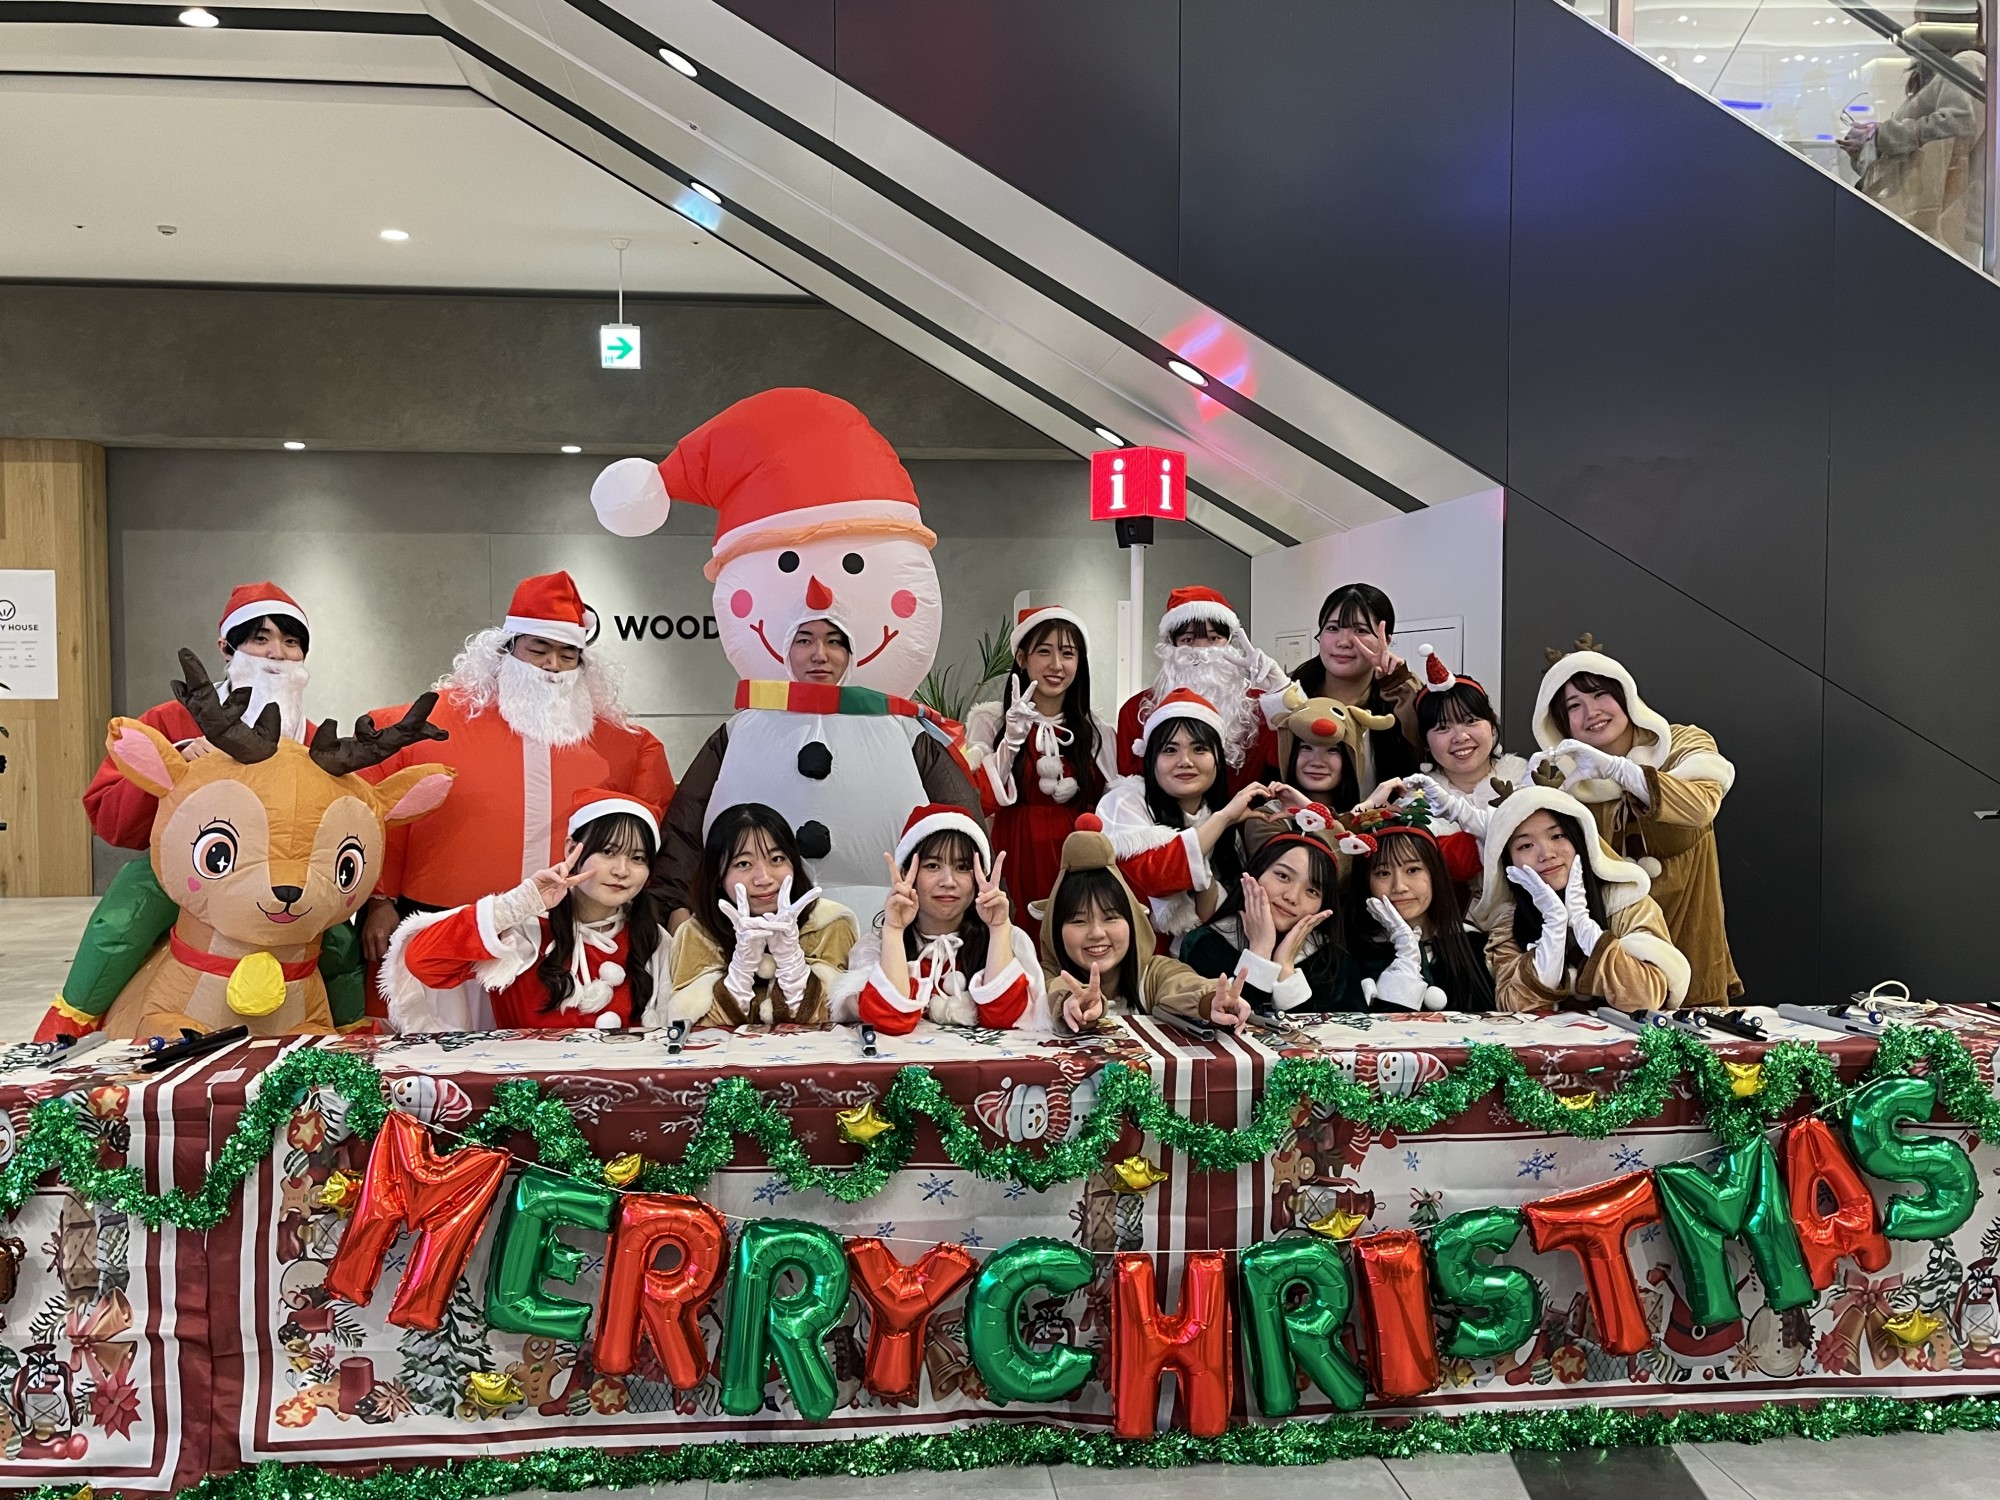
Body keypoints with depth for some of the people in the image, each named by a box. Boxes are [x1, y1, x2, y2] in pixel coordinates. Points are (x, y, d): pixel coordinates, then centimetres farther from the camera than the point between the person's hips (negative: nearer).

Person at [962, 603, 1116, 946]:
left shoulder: (1094, 732, 10)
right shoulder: (989, 720, 1)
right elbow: (980, 800, -10)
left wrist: (1076, 792, -5)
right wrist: (1012, 740, -18)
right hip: (1015, 856, -2)